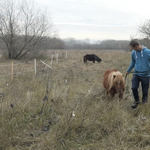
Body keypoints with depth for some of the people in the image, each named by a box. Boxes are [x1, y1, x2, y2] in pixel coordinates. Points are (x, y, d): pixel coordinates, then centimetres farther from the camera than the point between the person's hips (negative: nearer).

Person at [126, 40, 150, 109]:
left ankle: (144, 100, 33)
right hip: (136, 73, 3)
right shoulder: (133, 53, 1)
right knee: (134, 87, -7)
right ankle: (136, 101, 16)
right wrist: (128, 70, 25)